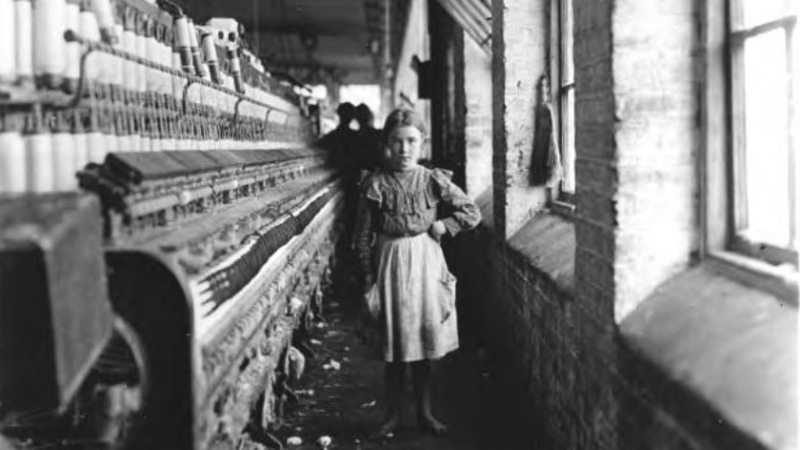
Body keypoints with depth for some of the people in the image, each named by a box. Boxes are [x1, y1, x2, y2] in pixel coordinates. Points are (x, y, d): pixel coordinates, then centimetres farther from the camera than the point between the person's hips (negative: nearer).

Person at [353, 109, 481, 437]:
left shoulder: (434, 180, -1)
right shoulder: (375, 184, -6)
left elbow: (472, 213, 4)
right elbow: (363, 235, -3)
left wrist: (443, 225, -7)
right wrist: (368, 274, -6)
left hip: (427, 262, 1)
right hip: (391, 263, -1)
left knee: (424, 338, 9)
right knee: (394, 345, 6)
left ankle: (424, 412, 22)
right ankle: (393, 414, 19)